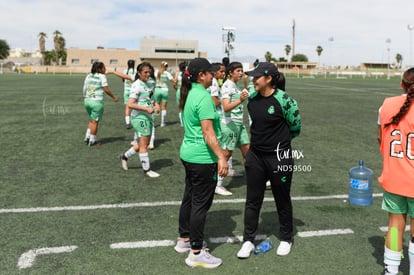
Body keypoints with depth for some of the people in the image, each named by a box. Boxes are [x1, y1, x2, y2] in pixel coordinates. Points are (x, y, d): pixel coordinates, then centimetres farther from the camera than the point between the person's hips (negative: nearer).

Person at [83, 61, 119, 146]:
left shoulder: (88, 76, 10)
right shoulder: (102, 76, -9)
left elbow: (84, 88, 11)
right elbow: (106, 90, -11)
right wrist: (114, 97, 2)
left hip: (87, 100, 6)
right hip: (97, 102, -6)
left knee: (91, 120, 23)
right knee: (95, 122, 5)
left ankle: (87, 137, 20)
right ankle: (92, 141, 11)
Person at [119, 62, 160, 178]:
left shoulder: (147, 85, 11)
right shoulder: (137, 86, -15)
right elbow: (130, 104, -21)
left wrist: (155, 104, 4)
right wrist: (147, 108, -26)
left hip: (148, 117, 9)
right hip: (140, 117, -9)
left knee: (144, 143, 16)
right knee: (143, 144, 0)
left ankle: (125, 156, 33)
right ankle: (146, 170, 11)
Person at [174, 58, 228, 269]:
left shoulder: (189, 94, 10)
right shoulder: (203, 97, -19)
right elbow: (208, 133, -24)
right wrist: (221, 157, -25)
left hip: (188, 154, 10)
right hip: (203, 158, -10)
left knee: (189, 198, 20)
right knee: (200, 204, 0)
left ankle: (184, 239, 35)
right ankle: (196, 253, 11)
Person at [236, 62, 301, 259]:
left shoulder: (283, 100, -18)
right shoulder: (252, 99, 0)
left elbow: (295, 127, -4)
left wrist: (279, 140, 9)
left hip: (278, 157, -5)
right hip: (255, 155, 5)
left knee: (282, 200, 13)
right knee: (252, 200, 10)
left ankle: (286, 239, 32)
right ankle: (248, 240, 23)